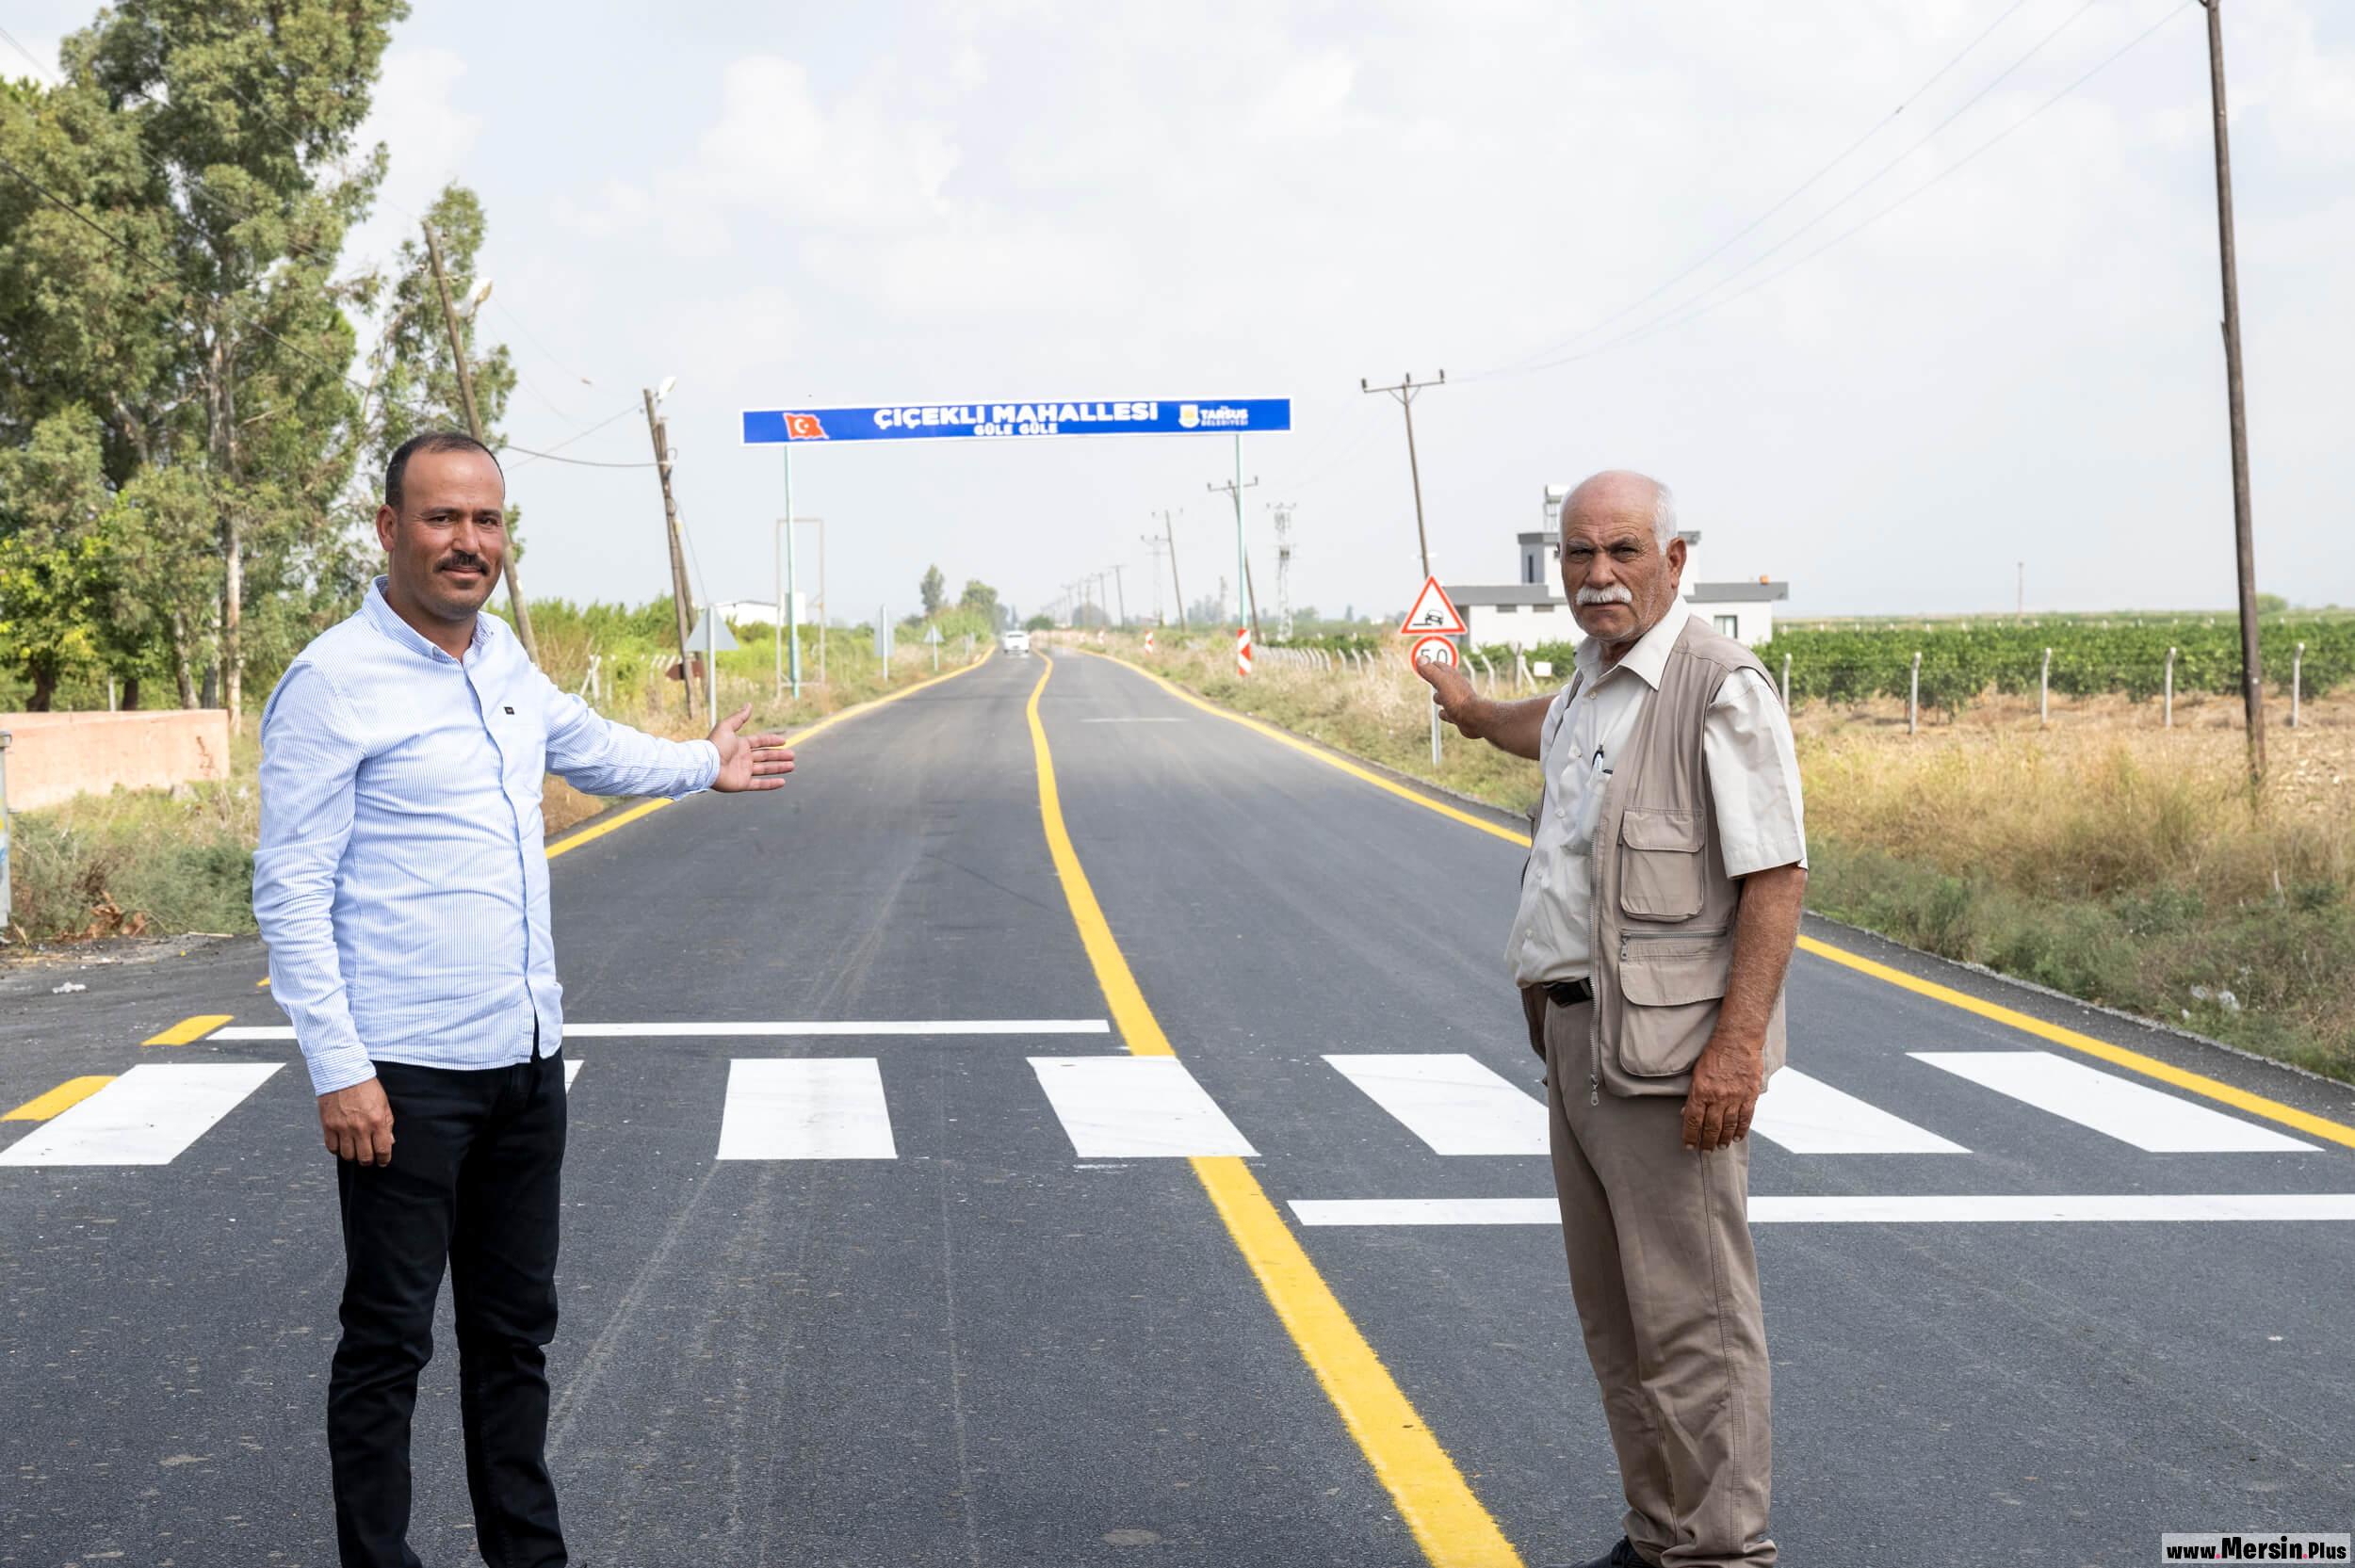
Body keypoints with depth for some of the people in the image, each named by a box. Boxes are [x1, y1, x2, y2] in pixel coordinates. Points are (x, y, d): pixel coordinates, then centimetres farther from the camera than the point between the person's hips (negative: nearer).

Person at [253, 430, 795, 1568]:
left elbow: (582, 742, 33)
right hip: (405, 1076, -7)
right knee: (389, 1343, 0)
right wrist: (339, 1070, -18)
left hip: (525, 1058, 7)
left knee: (515, 1332, 16)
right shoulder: (335, 682, -12)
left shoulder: (501, 659, 11)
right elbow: (290, 891, -13)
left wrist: (701, 766, 47)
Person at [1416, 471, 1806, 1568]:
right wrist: (1476, 713, 62)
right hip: (1575, 1031, 9)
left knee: (1691, 1315, -7)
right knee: (1613, 1313, 14)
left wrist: (1738, 1043, -25)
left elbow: (1777, 875, -19)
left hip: (1668, 1053, -9)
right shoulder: (1592, 682, 14)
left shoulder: (1719, 689, -13)